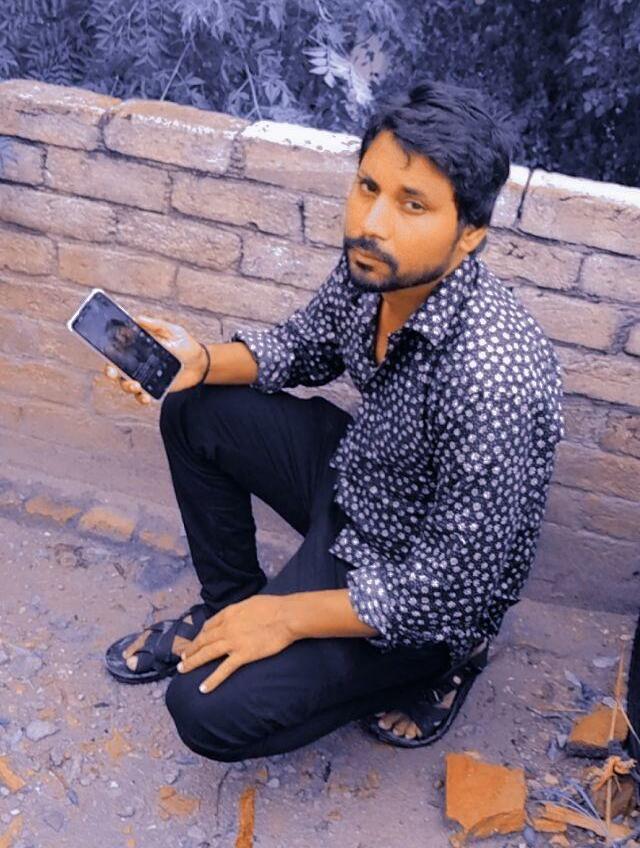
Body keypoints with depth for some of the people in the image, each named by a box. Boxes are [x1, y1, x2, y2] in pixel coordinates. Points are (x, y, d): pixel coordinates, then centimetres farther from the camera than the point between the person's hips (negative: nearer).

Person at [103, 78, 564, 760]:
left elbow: (457, 585, -30)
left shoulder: (493, 377, -38)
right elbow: (305, 347, 8)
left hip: (419, 590, -7)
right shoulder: (372, 265, -14)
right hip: (354, 480, 8)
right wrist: (203, 363, -12)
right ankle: (227, 607, 21)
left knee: (208, 711, -15)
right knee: (193, 412, 6)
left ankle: (433, 664, 5)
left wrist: (290, 616, -21)